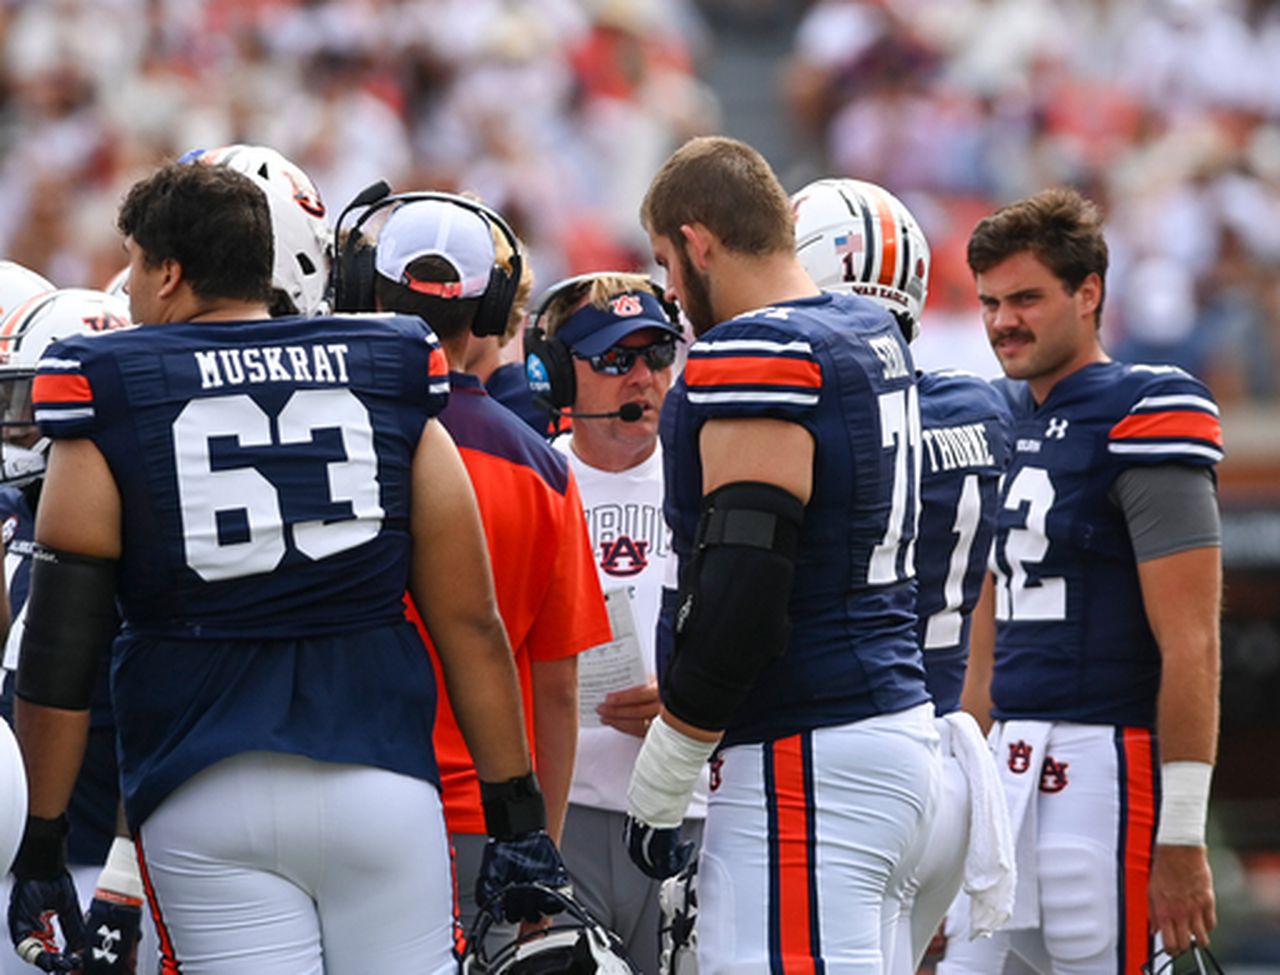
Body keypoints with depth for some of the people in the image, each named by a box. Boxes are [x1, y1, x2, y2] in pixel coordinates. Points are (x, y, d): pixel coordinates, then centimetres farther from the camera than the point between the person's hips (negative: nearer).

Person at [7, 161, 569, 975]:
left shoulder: (110, 400, 1)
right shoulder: (391, 388, 8)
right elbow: (469, 624, 7)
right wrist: (518, 812, 12)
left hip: (206, 801, -1)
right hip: (379, 781, 1)